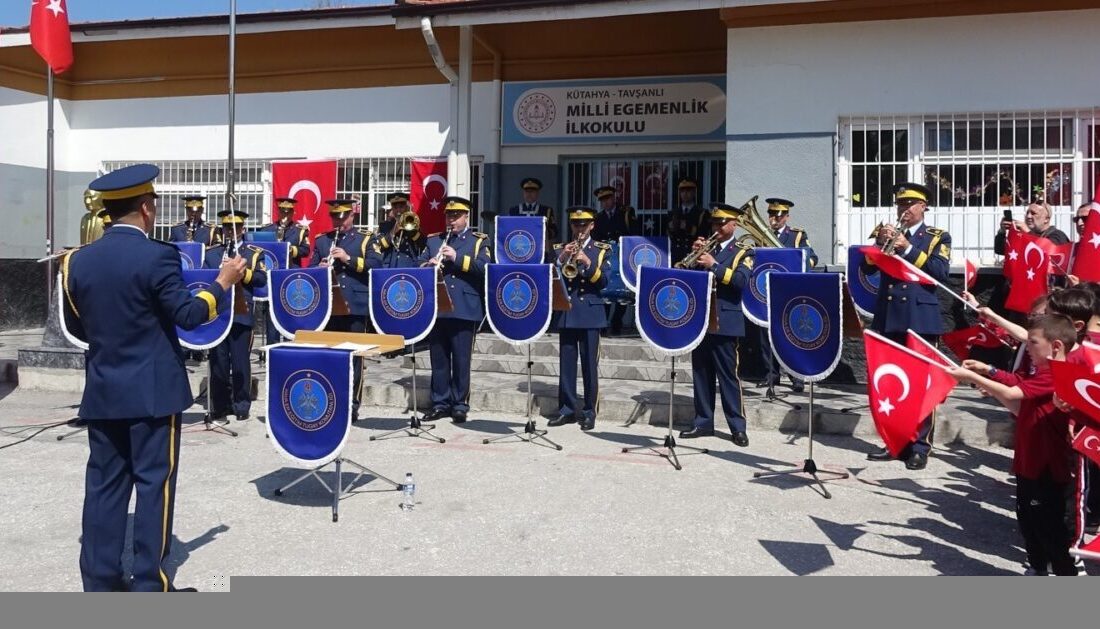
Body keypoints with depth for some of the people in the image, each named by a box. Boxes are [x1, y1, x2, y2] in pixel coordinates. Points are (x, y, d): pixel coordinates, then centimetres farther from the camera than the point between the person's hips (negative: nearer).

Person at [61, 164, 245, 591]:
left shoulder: (78, 260, 5)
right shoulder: (157, 256, -14)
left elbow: (78, 326, 13)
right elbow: (188, 316, -12)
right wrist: (223, 283, 0)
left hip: (102, 392, 6)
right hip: (152, 391, -6)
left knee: (104, 484, 11)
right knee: (154, 483, 2)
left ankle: (100, 581, 18)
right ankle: (149, 585, 8)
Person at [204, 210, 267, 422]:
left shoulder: (254, 253, 6)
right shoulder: (211, 252, 15)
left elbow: (262, 279, -5)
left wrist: (242, 270, -17)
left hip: (242, 314, -2)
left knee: (241, 361, 2)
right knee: (218, 361, 4)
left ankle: (241, 405, 11)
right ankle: (220, 405, 13)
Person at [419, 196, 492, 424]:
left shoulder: (479, 241, 5)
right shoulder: (433, 240, 17)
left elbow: (485, 267, -10)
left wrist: (457, 257, -18)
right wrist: (428, 265, -11)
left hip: (465, 310, -3)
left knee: (461, 360, 1)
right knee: (438, 358, 8)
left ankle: (460, 405, 10)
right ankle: (440, 403, 17)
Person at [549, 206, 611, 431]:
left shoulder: (601, 250, 6)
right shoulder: (560, 249, 12)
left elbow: (603, 281, -6)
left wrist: (588, 262, -20)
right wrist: (562, 259, -14)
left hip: (590, 313, -2)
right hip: (566, 313, 2)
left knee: (590, 365, -1)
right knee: (566, 364, 4)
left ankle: (589, 412, 6)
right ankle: (567, 409, 13)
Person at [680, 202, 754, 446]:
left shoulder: (743, 252, 1)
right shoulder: (706, 249, 16)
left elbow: (741, 281, -16)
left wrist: (714, 265, -19)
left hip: (726, 322, -5)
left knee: (728, 375, -3)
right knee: (701, 374, 9)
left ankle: (738, 427, 4)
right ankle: (703, 422, 18)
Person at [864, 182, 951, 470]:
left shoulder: (938, 237, 5)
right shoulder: (888, 234, 16)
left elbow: (940, 273, -10)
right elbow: (868, 267, 6)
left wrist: (907, 248, -14)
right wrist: (880, 242, -9)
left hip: (920, 318, -4)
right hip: (888, 317, 4)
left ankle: (920, 446, 3)